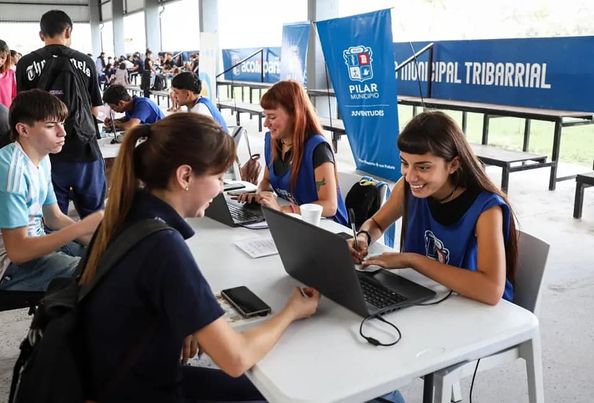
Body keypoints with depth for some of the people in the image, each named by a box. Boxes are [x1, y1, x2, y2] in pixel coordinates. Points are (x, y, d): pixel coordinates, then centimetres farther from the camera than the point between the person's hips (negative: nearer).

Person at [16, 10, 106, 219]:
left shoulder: (25, 64, -2)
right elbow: (95, 110, 8)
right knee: (94, 216, 13)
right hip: (85, 150, 0)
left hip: (47, 153, 0)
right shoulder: (86, 62, 0)